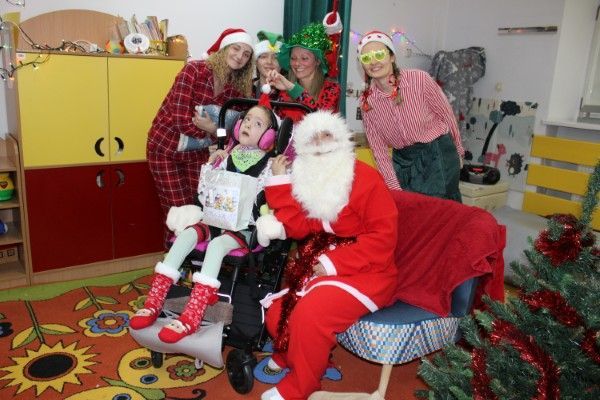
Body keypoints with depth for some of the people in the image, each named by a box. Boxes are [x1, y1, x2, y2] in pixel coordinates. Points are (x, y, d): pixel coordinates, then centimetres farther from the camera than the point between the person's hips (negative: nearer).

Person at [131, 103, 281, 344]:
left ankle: (192, 317, -37)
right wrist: (210, 165, 8)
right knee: (186, 234, -23)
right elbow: (206, 193, 15)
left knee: (217, 244, -33)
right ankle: (154, 303, -22)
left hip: (244, 227, -4)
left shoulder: (268, 165, 3)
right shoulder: (227, 158, 15)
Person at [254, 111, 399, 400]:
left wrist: (335, 263, -21)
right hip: (319, 267, 6)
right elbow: (297, 227, -3)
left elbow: (383, 235, -17)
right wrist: (279, 181, -6)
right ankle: (289, 358, 30)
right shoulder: (306, 178, 8)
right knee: (276, 314, -6)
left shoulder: (364, 176, -13)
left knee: (310, 313, -27)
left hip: (364, 272, -6)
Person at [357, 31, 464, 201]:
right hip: (402, 161, 3)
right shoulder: (366, 101, -7)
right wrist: (395, 188, -7)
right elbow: (378, 149, -3)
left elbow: (446, 114, -3)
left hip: (438, 155, -3)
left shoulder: (419, 79, -16)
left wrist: (457, 151, 9)